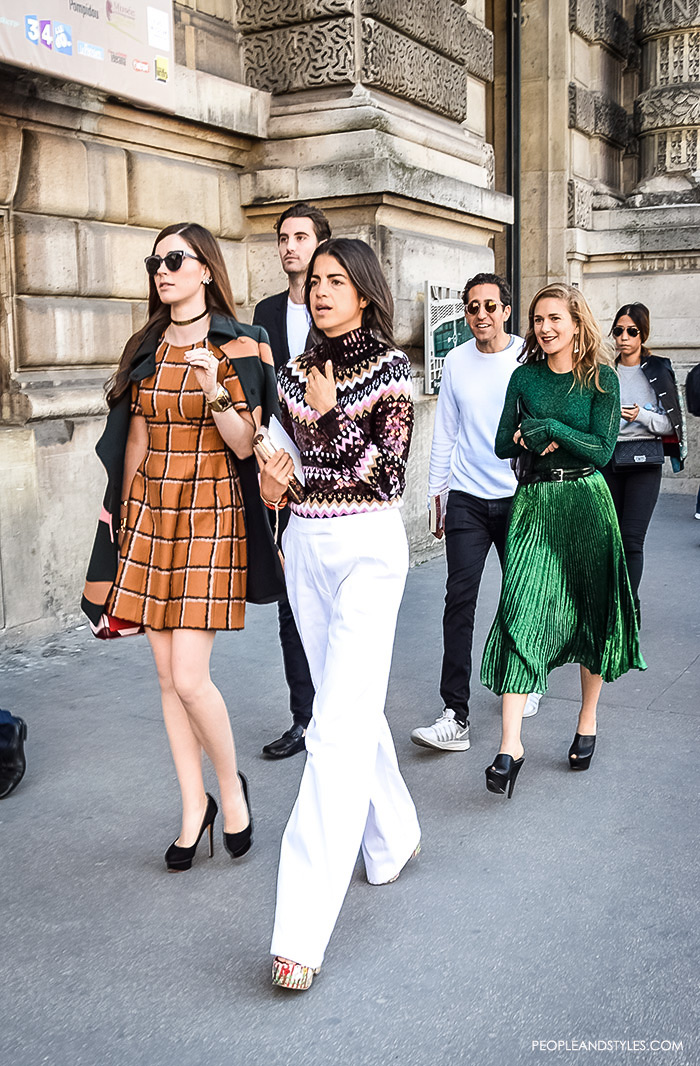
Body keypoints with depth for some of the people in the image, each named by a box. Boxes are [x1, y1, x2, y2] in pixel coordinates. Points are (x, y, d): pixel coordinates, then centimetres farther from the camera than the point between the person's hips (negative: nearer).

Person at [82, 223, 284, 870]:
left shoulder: (237, 346, -4)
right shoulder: (147, 348, 12)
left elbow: (245, 446, -8)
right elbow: (134, 439, 15)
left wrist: (216, 391, -24)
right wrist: (123, 516, 14)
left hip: (210, 515, -5)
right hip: (149, 515, 5)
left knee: (189, 678, -10)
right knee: (168, 677, 7)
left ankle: (231, 785, 17)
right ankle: (194, 805, 22)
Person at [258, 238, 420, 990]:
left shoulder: (391, 369, -5)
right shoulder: (297, 370, 10)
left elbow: (387, 476, -9)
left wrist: (330, 417, -13)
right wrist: (271, 477, -2)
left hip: (367, 546, -7)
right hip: (305, 542, 7)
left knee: (339, 726, -13)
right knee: (349, 705, 16)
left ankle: (302, 930, -13)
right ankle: (392, 839, 37)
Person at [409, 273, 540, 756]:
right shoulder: (456, 361, 6)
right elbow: (445, 433, 11)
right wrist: (438, 497, 12)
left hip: (519, 497, -1)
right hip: (467, 498, 1)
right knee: (459, 602, -7)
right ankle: (456, 716, -6)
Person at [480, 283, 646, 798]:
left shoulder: (601, 378, -1)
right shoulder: (524, 377, 7)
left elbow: (602, 449, -9)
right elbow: (504, 445, 7)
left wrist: (549, 429, -15)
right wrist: (533, 438, -10)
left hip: (586, 500, -1)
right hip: (535, 502, 1)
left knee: (591, 611, 7)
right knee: (521, 612, -10)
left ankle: (588, 720, 27)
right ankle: (511, 745, -12)